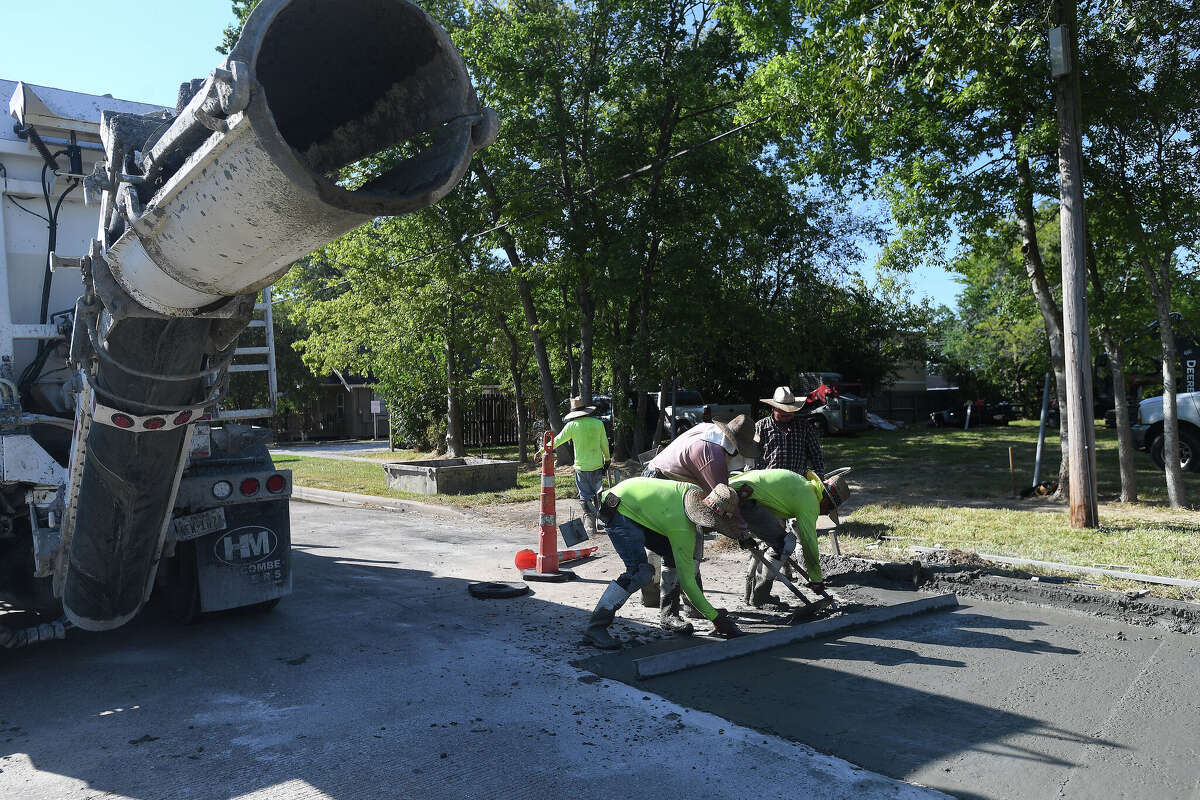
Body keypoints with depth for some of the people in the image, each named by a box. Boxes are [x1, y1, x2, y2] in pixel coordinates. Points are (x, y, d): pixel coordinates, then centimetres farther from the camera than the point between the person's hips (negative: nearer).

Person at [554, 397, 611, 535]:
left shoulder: (572, 425, -8)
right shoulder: (598, 423, -1)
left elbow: (557, 441, -3)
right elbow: (604, 444, 4)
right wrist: (607, 459, 17)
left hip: (581, 467, -2)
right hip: (597, 465, 2)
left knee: (585, 496, 5)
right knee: (597, 493, 17)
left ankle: (590, 525, 0)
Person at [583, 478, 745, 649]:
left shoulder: (695, 491, -9)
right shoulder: (683, 530, -27)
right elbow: (686, 579, -22)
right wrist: (715, 618, -18)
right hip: (618, 510, -10)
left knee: (673, 555, 4)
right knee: (640, 570, -24)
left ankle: (668, 615, 11)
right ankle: (595, 628, -21)